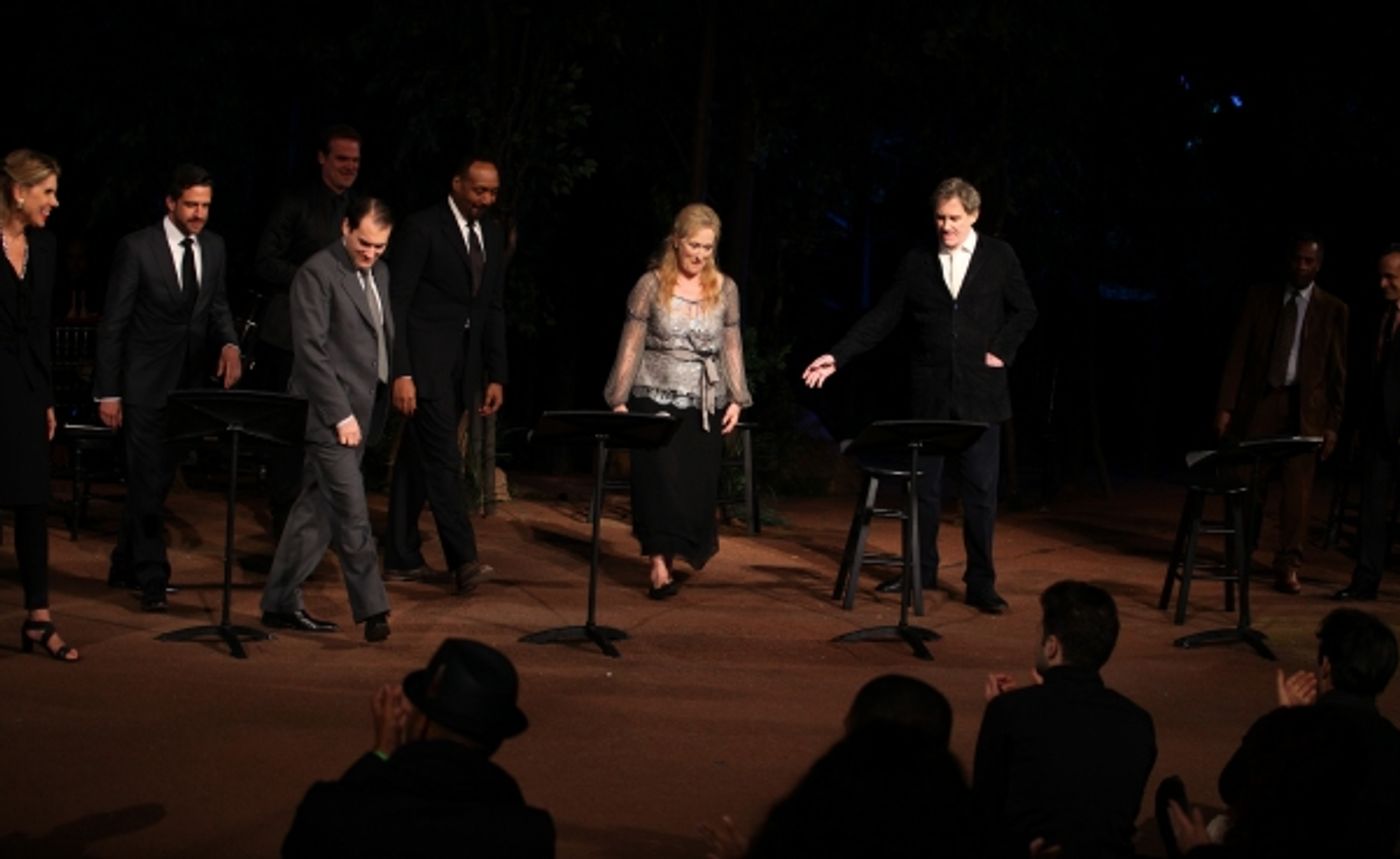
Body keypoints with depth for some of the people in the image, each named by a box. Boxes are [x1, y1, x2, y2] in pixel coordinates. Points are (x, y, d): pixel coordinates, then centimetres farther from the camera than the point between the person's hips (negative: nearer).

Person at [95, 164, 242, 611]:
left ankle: (126, 566, 28)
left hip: (190, 382, 6)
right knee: (149, 481, -5)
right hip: (146, 384, -5)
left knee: (159, 478, 14)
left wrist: (230, 343, -6)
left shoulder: (213, 247, 5)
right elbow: (112, 323, -8)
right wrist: (107, 392, -10)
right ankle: (152, 579, 3)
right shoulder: (137, 248, -11)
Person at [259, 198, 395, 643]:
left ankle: (281, 603, 19)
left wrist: (382, 404, 11)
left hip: (364, 409, 8)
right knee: (351, 512, -7)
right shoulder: (317, 273, -11)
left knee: (316, 508, 12)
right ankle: (372, 608, -2)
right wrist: (340, 414, -17)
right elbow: (311, 349, -15)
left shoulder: (379, 273, 14)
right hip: (331, 412, -8)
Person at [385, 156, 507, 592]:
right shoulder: (423, 228, -8)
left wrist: (496, 375, 9)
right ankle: (463, 560, -15)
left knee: (416, 459, 12)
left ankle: (402, 558, 17)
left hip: (463, 366, 7)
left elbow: (494, 308, 14)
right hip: (425, 361, -6)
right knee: (444, 460, -12)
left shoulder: (493, 233, 12)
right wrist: (401, 373, -17)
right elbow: (397, 303, -11)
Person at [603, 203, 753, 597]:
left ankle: (676, 553, 20)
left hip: (705, 405, 3)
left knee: (697, 484, 3)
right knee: (660, 480, -5)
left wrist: (735, 399, 5)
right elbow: (631, 345, -2)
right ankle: (660, 565, -3)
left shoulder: (725, 289, 4)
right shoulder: (651, 285, -4)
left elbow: (732, 347, 10)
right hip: (656, 400, -3)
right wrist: (619, 400, -5)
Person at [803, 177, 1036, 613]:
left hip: (979, 392, -1)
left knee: (980, 491, 0)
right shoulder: (918, 261, 3)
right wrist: (839, 356, -6)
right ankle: (922, 571, 23)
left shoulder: (999, 256, 1)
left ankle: (980, 583, 7)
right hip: (930, 392, 2)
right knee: (923, 486, 8)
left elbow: (1024, 311, 8)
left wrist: (1000, 352, -5)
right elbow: (883, 316, 2)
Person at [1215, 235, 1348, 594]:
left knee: (1297, 490, -2)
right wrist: (1225, 406, -1)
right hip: (1260, 402, 1)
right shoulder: (1260, 297, 7)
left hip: (1304, 407, -1)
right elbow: (1238, 354, 5)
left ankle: (1287, 567, 5)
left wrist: (1333, 423, -1)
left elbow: (1338, 371, 4)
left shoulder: (1333, 310, 4)